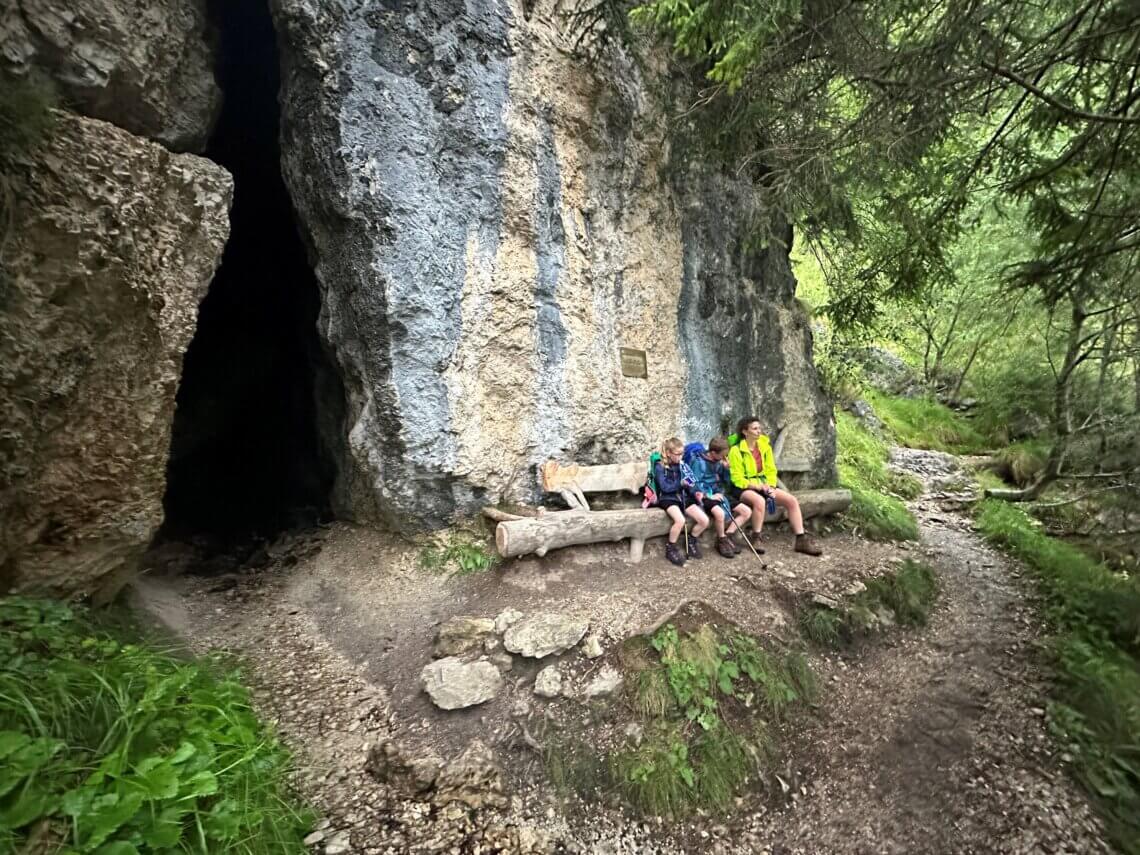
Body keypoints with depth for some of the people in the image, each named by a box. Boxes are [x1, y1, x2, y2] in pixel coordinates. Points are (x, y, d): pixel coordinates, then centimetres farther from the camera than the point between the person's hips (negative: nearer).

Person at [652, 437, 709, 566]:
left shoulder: (681, 465, 10)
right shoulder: (660, 467, -6)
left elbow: (689, 484, 9)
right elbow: (665, 487, -14)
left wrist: (696, 492, -10)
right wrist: (681, 483, -19)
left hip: (683, 497, 6)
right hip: (667, 498, -6)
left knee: (705, 521, -11)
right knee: (680, 520, -34)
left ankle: (691, 541, 18)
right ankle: (670, 548, -10)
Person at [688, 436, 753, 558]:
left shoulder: (719, 462, 9)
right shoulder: (699, 462, -13)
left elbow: (727, 483, 13)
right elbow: (695, 485, -18)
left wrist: (726, 469, -4)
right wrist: (710, 496, -23)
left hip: (719, 495, 8)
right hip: (706, 496, -8)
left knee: (747, 511, -2)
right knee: (720, 513, -37)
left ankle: (727, 536, 1)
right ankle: (722, 541, -11)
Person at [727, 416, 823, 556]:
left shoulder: (765, 446, 5)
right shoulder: (736, 451, -12)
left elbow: (771, 471, 9)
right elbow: (737, 479, -13)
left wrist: (771, 487, -9)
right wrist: (759, 487, -20)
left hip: (764, 486, 6)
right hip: (744, 488, -6)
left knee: (792, 500, -12)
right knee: (759, 500, -37)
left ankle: (801, 540, -6)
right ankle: (755, 539, -20)